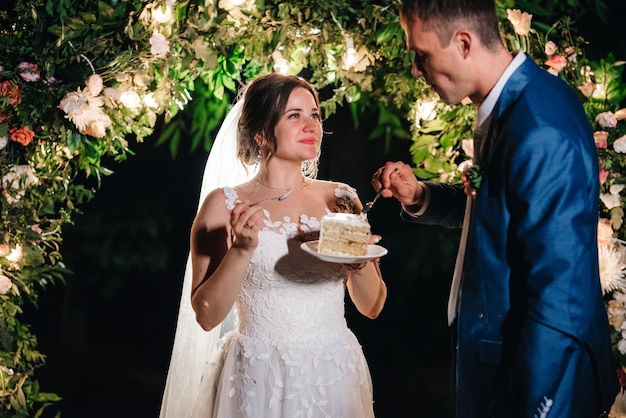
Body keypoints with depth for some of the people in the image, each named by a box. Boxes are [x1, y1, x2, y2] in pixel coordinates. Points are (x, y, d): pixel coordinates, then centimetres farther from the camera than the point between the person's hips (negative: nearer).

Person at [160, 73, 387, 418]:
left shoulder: (341, 199, 2)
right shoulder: (224, 205, -6)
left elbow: (371, 307, 5)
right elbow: (206, 316, -9)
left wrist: (360, 262, -13)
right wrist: (242, 250, -21)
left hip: (335, 376, 3)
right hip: (259, 382, -3)